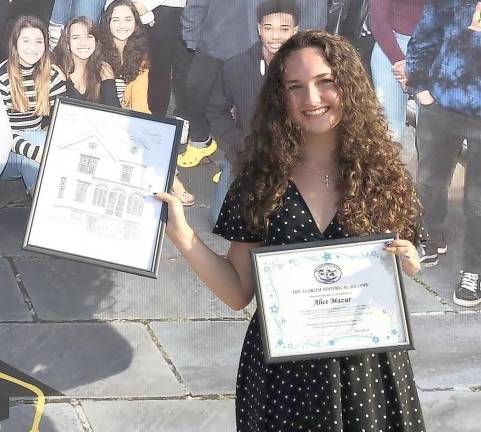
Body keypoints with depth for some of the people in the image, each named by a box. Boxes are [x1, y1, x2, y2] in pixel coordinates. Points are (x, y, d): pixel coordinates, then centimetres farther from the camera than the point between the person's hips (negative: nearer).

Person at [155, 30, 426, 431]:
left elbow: (405, 269, 6)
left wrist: (408, 265, -15)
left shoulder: (383, 174, -5)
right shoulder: (260, 181, -6)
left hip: (369, 364, 1)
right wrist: (181, 233, -14)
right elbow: (239, 292, -4)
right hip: (282, 366, 0)